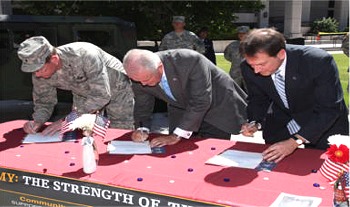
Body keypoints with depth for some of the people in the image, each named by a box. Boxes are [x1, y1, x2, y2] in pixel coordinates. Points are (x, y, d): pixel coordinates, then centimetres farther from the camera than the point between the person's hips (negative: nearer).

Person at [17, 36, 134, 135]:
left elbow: (102, 95, -40)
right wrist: (37, 122, -29)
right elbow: (43, 101, -8)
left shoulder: (85, 56, -41)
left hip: (116, 88, -4)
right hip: (83, 94, 5)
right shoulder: (40, 73, -22)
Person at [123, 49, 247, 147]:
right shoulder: (139, 75, -20)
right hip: (181, 110, 4)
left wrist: (176, 135, -36)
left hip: (216, 107, -4)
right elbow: (142, 106, -4)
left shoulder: (190, 60, -38)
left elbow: (201, 101, -37)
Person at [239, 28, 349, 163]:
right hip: (279, 125, 3)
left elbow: (330, 108, -31)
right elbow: (257, 99, -2)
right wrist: (255, 123, -23)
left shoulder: (319, 61, -34)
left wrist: (294, 141, -37)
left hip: (324, 125, -2)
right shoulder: (249, 68, -20)